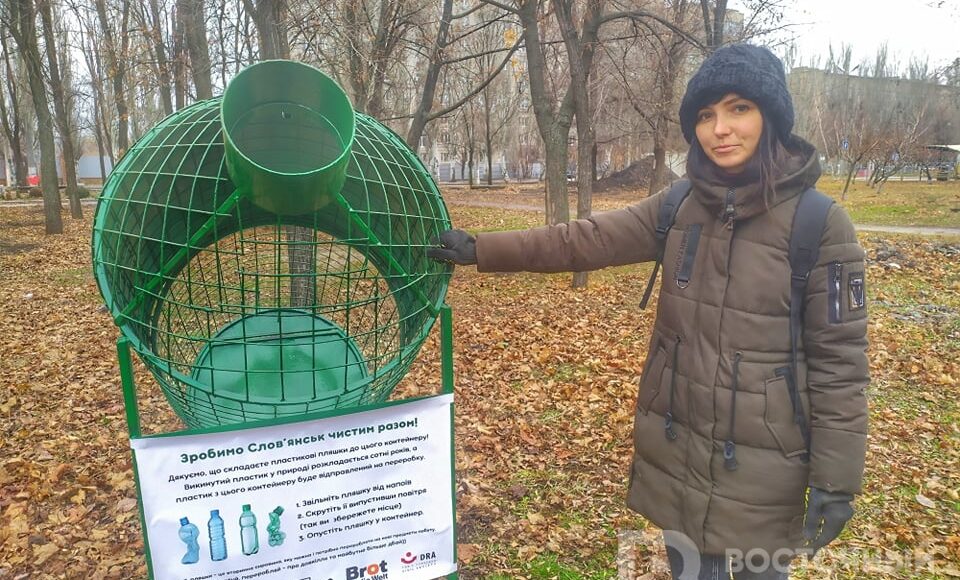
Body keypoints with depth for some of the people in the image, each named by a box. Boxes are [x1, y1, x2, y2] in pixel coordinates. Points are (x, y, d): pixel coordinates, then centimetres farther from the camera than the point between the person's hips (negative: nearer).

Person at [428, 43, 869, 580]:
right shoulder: (678, 207, -1)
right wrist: (481, 249, -3)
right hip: (677, 445, 4)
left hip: (760, 461, -4)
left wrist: (837, 477, -9)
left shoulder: (821, 226, -13)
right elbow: (585, 241, 0)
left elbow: (839, 361, -11)